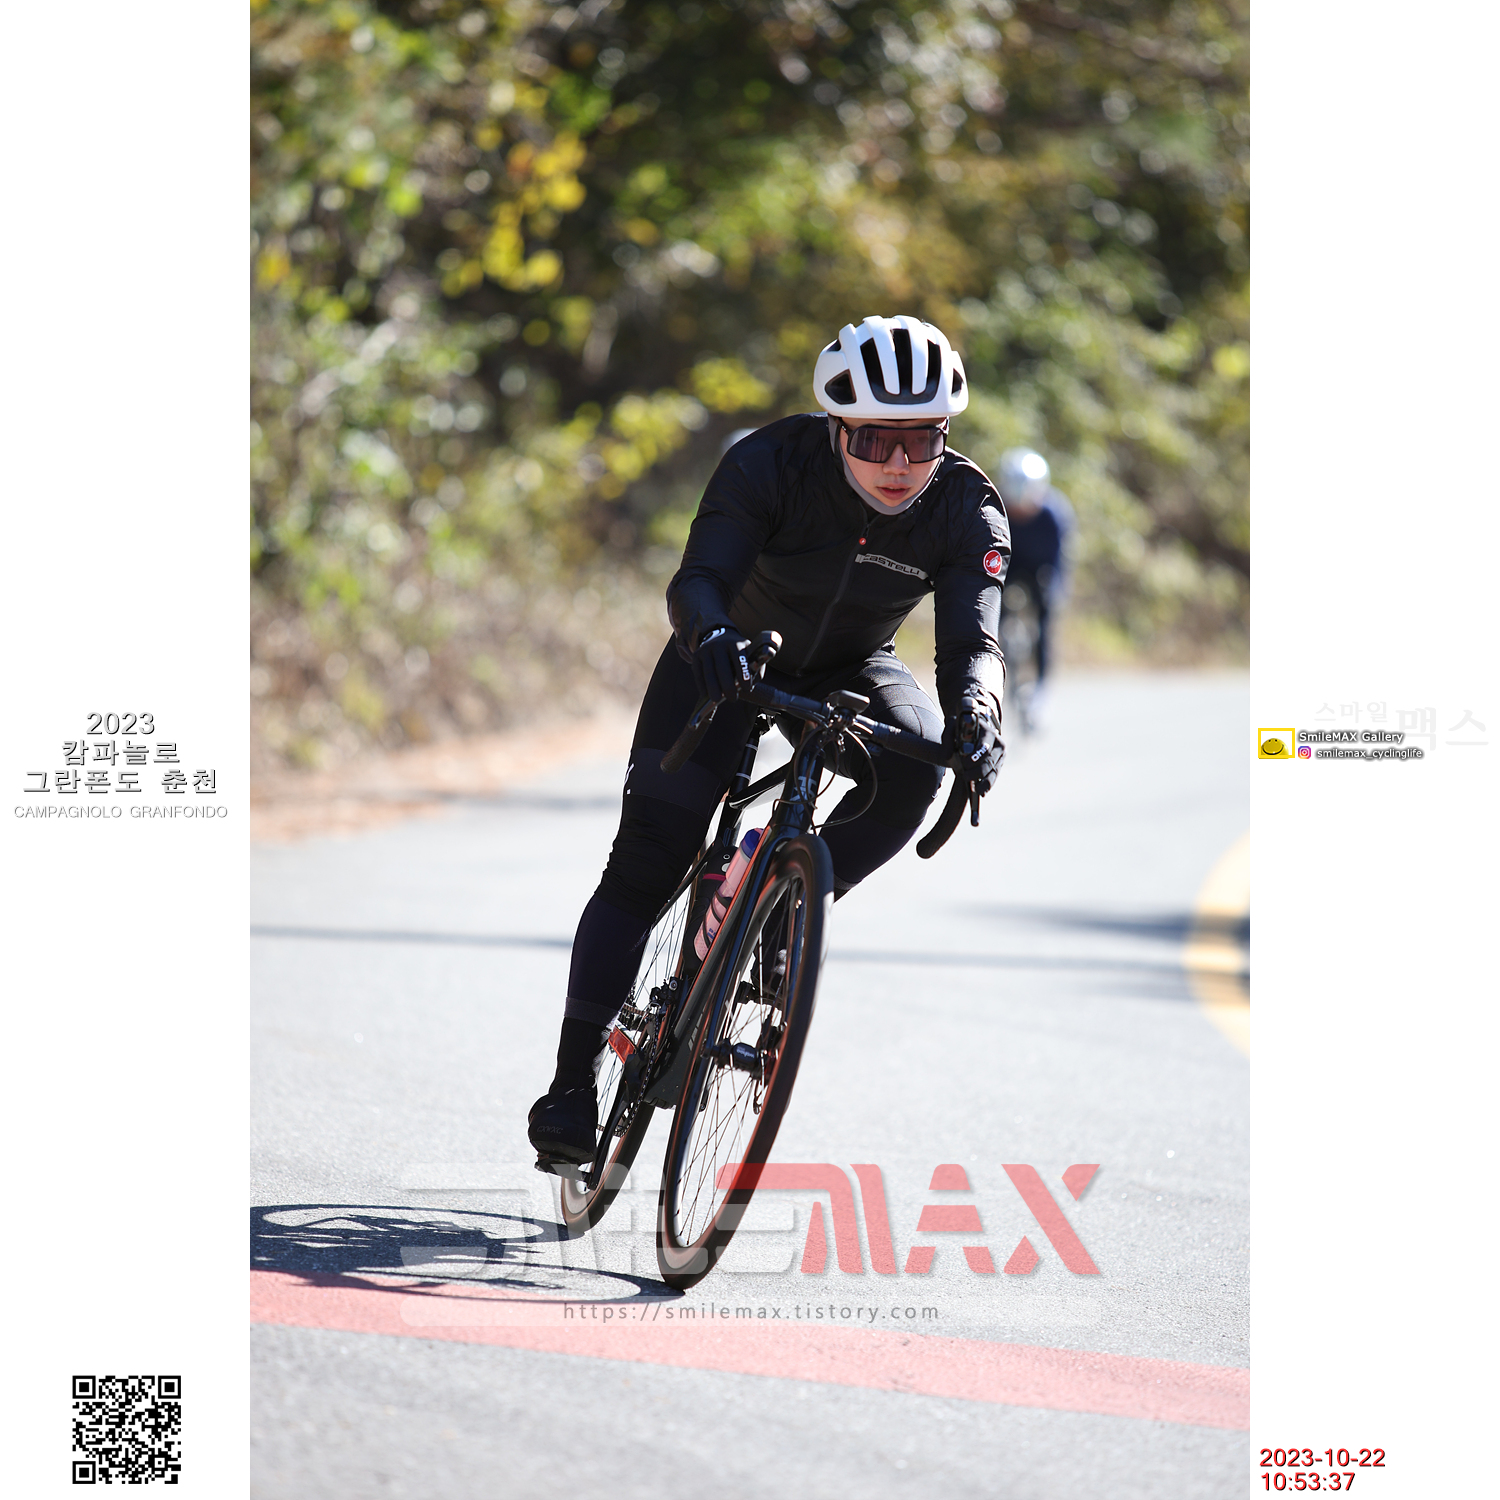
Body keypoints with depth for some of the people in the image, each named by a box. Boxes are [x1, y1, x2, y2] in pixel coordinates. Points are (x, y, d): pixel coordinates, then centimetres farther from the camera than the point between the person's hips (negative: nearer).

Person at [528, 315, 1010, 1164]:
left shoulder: (966, 510, -23)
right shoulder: (773, 464, -28)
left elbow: (974, 638, -33)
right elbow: (699, 577, -38)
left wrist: (978, 713, -55)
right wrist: (708, 631, -61)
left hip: (848, 670, 2)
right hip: (733, 658, -2)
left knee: (915, 763, -32)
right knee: (647, 860, -12)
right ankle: (575, 1078, -4)